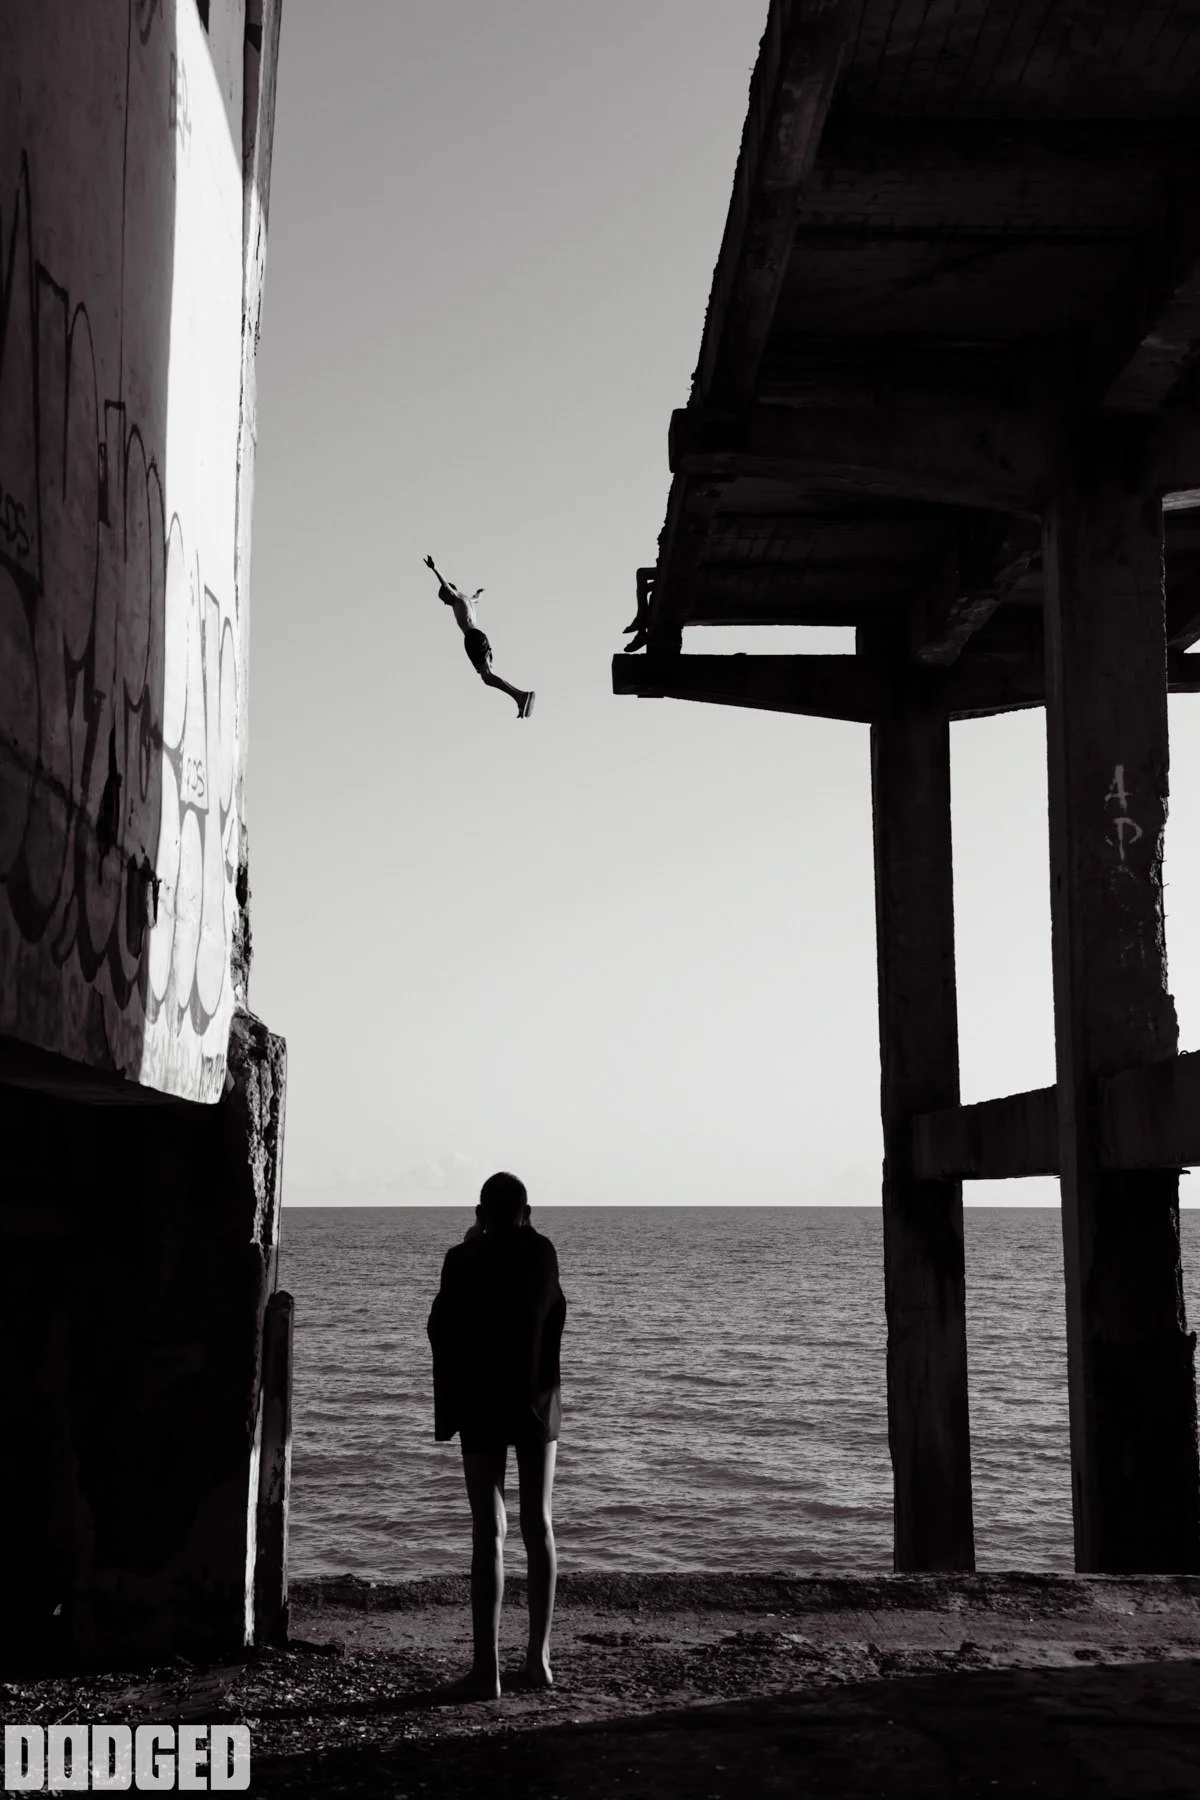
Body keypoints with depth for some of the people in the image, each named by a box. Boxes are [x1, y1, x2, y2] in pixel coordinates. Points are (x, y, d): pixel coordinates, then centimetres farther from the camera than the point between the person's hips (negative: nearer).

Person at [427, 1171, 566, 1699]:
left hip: (481, 1404, -2)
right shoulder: (542, 1252, 0)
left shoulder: (465, 1259, -8)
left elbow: (441, 1330, 1)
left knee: (488, 1532, -3)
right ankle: (538, 1657, 15)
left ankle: (487, 1669, -6)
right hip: (537, 1400, 2)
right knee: (538, 1526, 12)